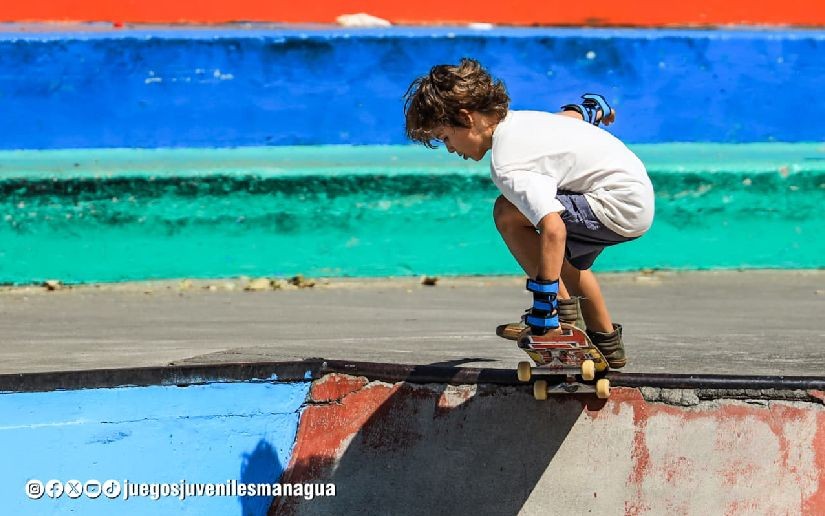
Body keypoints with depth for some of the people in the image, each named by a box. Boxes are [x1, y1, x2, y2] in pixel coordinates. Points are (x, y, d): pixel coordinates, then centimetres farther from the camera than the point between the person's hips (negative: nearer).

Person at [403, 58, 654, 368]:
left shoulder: (508, 166, -23)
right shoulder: (517, 119, 5)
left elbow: (553, 229, -36)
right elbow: (571, 114, 26)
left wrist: (543, 308, -36)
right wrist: (590, 107, 50)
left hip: (622, 207, -11)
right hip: (639, 195, 11)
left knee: (508, 214, -16)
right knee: (568, 259, 33)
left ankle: (561, 309, -9)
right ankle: (606, 342, 38)